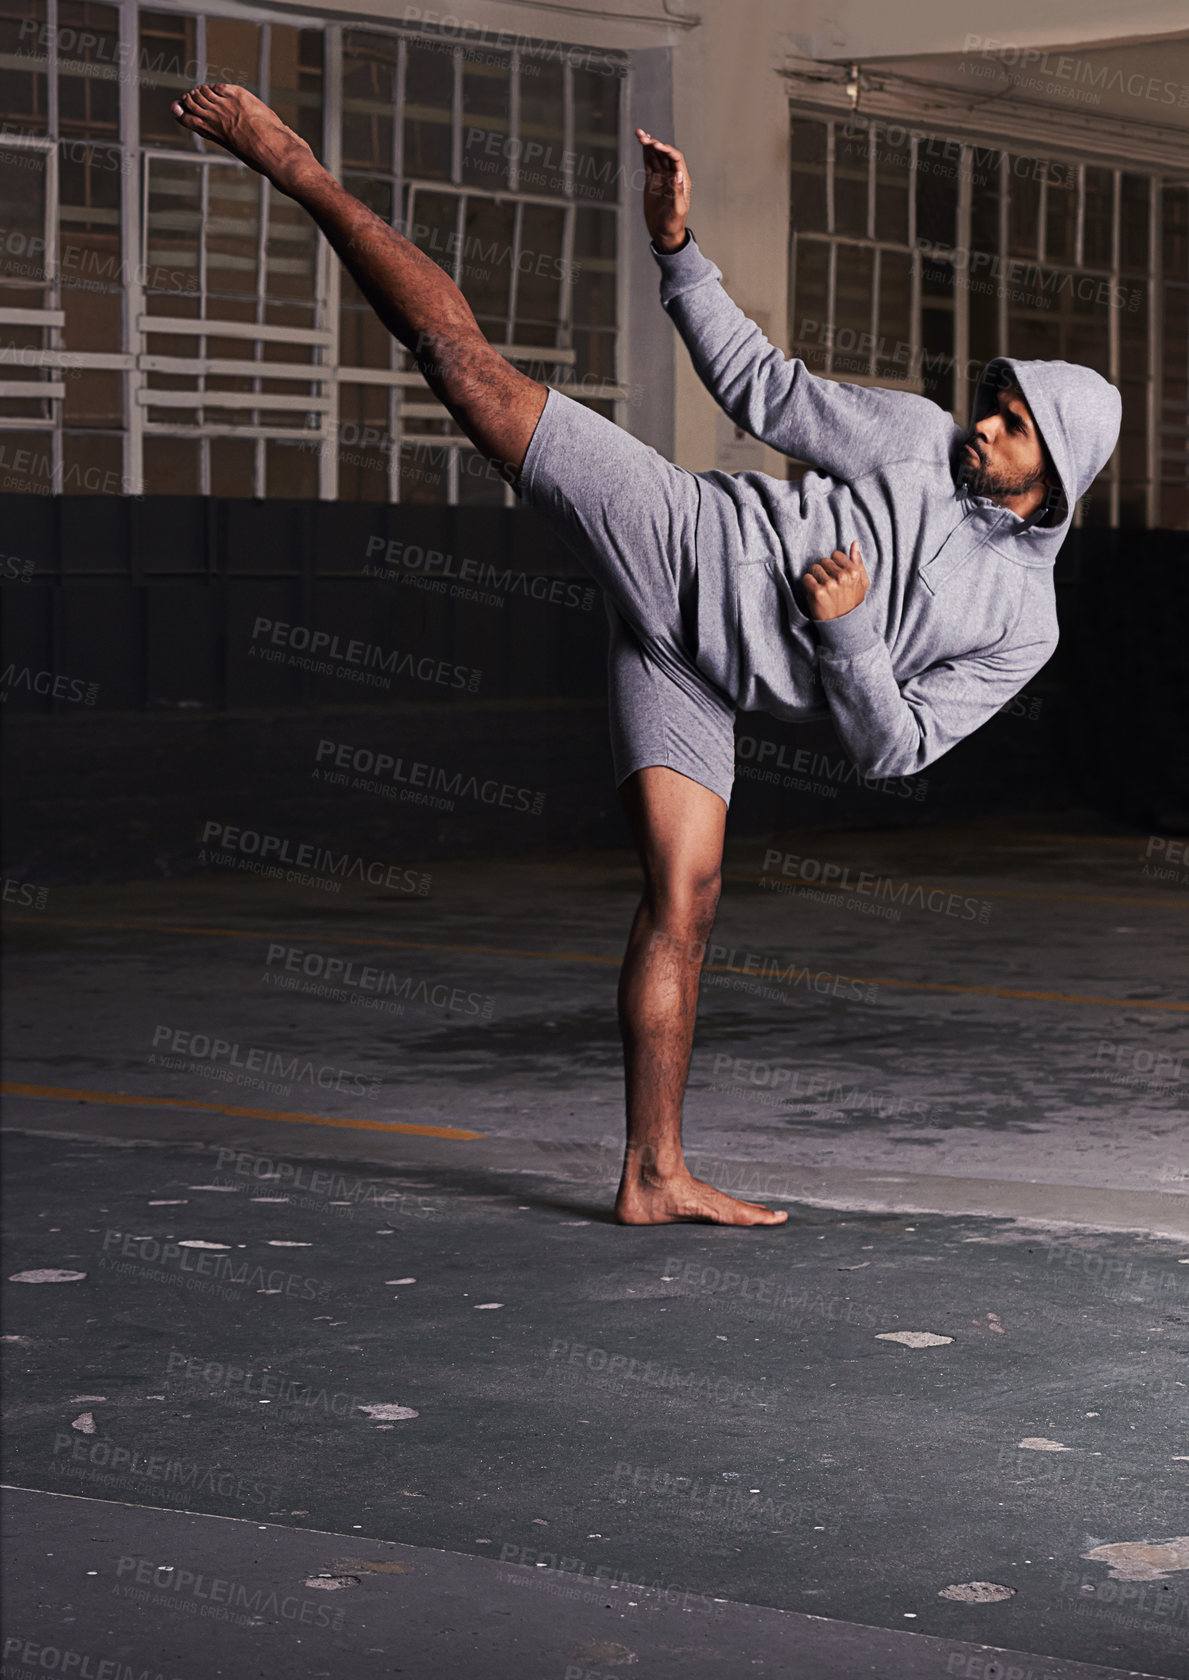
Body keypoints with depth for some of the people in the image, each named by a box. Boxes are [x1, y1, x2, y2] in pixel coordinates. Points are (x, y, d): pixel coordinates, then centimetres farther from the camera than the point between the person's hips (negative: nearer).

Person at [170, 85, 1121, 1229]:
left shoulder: (1024, 628, 6)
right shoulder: (916, 437, 4)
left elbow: (894, 748, 2)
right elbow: (765, 389, 4)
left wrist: (849, 631, -14)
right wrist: (678, 249, -3)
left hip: (697, 671, 2)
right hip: (683, 540, -2)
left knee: (684, 901, -4)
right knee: (468, 365, -15)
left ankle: (653, 1177, 1)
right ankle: (293, 166, -4)